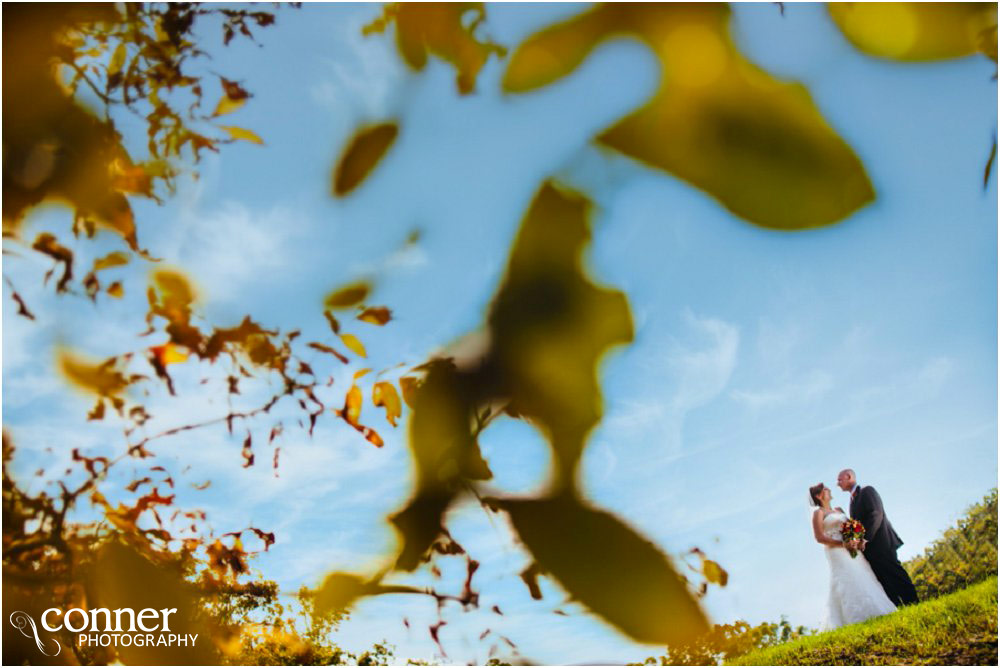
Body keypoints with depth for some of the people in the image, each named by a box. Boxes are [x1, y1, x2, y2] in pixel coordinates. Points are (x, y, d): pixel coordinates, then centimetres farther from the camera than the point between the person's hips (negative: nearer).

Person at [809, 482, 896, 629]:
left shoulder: (838, 510, 23)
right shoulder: (819, 513, 0)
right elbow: (819, 537, -10)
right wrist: (842, 543, -18)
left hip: (852, 550, 8)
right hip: (837, 553, -8)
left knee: (863, 582, 2)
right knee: (849, 584, -15)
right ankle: (857, 620, -17)